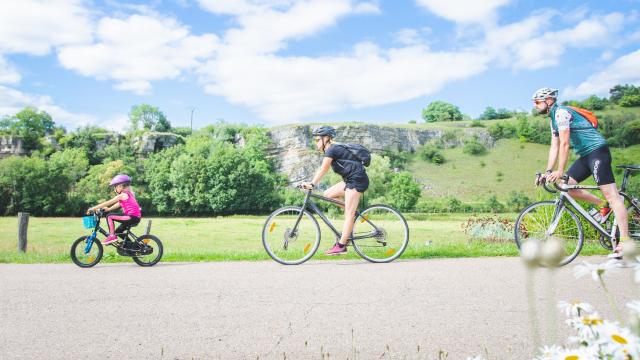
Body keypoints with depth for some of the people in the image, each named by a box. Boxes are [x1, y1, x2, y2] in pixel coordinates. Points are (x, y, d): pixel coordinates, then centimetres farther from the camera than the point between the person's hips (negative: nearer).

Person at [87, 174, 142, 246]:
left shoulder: (123, 195, -9)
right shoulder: (127, 194, 19)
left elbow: (108, 203, -8)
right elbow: (119, 204, 28)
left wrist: (94, 208, -4)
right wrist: (108, 209, 22)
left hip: (131, 217, -10)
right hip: (136, 218, 10)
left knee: (109, 216, -8)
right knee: (118, 231, 21)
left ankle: (112, 236, -9)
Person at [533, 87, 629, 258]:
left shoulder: (561, 112, -13)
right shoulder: (553, 119, 17)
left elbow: (564, 143, -18)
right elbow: (554, 147, 15)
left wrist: (560, 171, -18)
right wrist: (548, 172, 7)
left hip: (597, 150, -10)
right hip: (586, 155, 10)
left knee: (611, 195, -12)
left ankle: (625, 241, -13)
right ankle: (604, 205, 14)